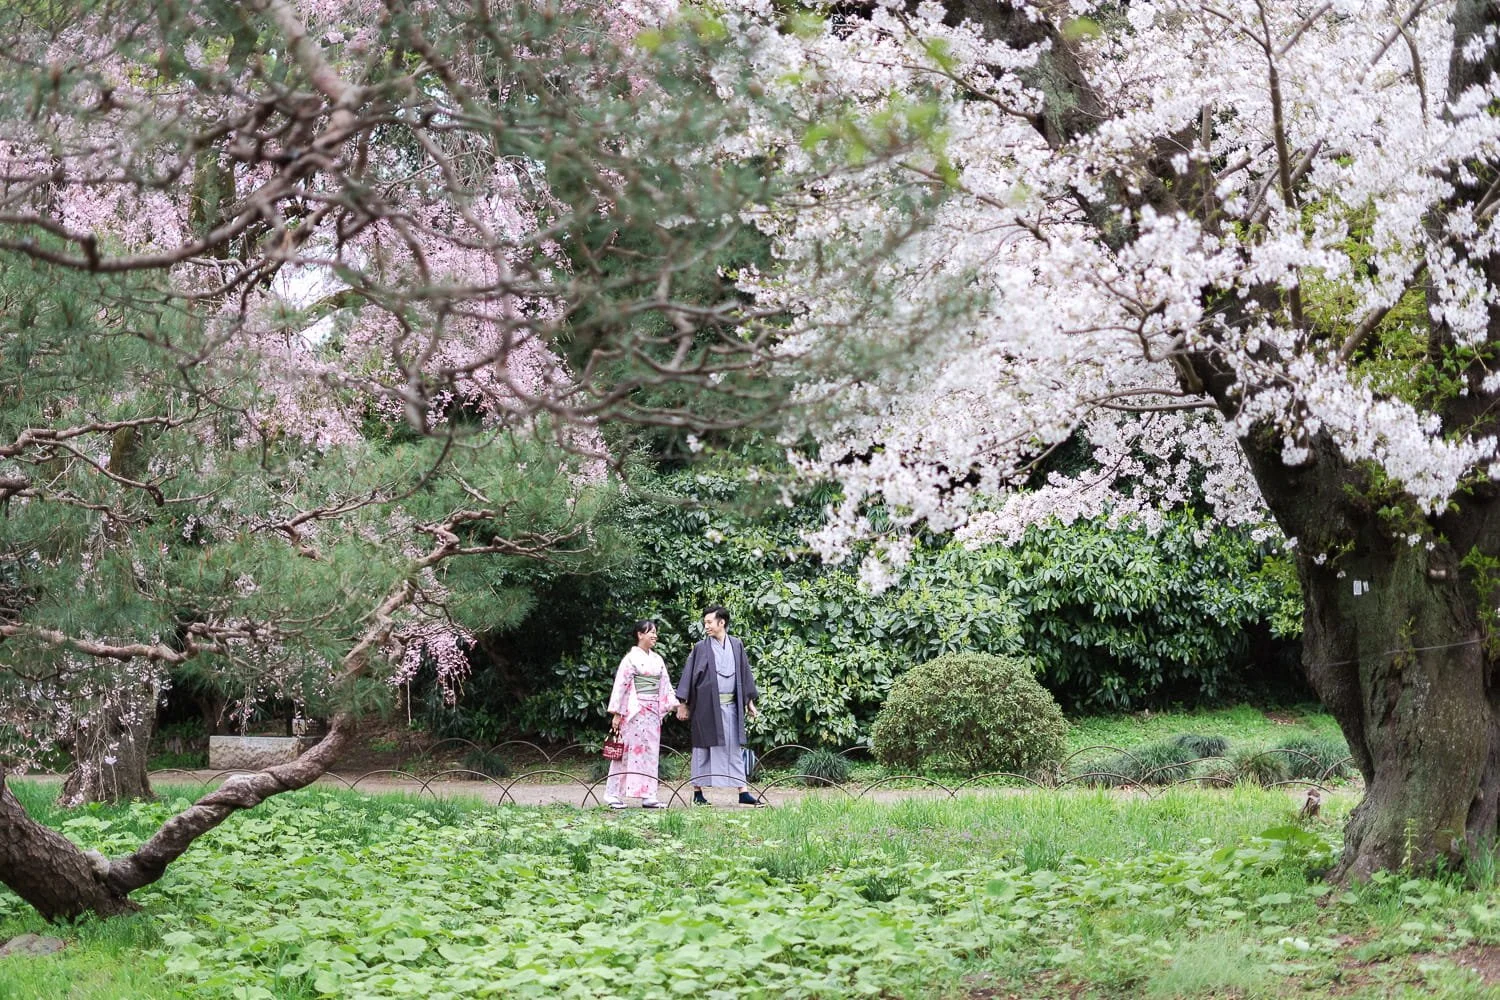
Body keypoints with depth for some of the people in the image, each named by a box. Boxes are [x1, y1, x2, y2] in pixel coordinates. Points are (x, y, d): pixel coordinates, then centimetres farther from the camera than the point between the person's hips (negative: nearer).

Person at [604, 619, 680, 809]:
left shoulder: (657, 659, 13)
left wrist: (675, 704, 4)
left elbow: (665, 685, 15)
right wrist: (617, 713, -11)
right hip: (635, 711, -6)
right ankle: (613, 795, 0)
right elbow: (621, 685, -8)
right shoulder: (631, 658, -6)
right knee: (628, 750, -5)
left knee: (650, 752, 4)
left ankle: (648, 796, 6)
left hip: (653, 711, 6)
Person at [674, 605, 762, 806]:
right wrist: (683, 703, -3)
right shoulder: (701, 648, 0)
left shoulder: (736, 645, 8)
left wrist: (749, 701, 11)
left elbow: (744, 673, 12)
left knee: (734, 748, 4)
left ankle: (743, 793, 4)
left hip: (730, 705, 3)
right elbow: (689, 675, 0)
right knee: (704, 747, 3)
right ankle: (697, 792, 10)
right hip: (706, 705, -3)